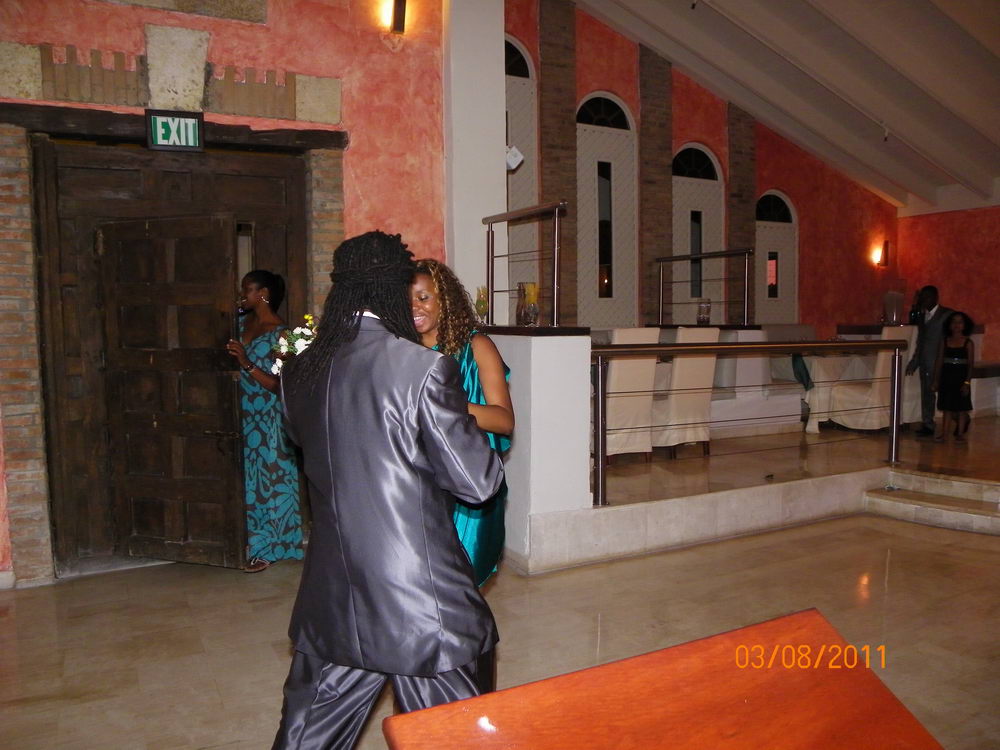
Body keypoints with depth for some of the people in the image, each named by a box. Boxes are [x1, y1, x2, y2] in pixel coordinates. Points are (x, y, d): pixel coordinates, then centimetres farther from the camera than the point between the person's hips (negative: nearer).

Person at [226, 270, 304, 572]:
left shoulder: (279, 332, -12)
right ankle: (259, 543, 21)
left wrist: (247, 364, -22)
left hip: (269, 419, -7)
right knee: (252, 479, 10)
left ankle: (266, 548, 13)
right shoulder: (244, 322, 8)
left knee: (270, 479, 2)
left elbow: (279, 385, -16)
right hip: (247, 414, 7)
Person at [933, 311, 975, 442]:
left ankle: (960, 433, 13)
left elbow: (971, 364, -4)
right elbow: (939, 362, 6)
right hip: (947, 377, 2)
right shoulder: (945, 341, 5)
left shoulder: (968, 343, -2)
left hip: (961, 378, -2)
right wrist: (936, 380, 4)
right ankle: (944, 433, 9)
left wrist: (967, 382, -12)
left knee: (962, 407, 4)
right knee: (947, 407, 6)